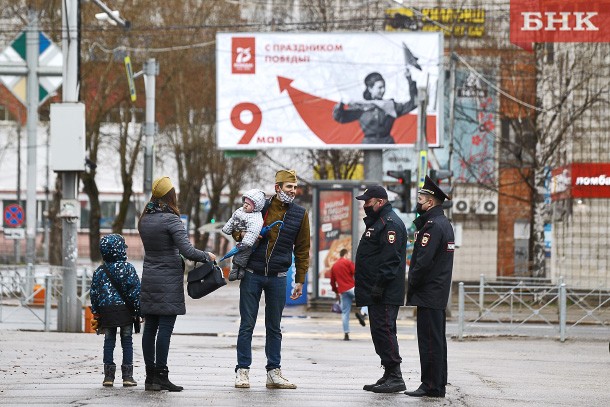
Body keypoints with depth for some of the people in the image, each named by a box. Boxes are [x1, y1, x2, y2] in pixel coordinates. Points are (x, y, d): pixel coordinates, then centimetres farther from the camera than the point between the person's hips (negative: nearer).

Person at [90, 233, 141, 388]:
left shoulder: (100, 271, 4)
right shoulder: (128, 268, -5)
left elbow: (94, 293, 6)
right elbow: (135, 290, -7)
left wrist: (96, 313, 14)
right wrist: (139, 310, 0)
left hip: (106, 311, 2)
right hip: (125, 310, -2)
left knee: (109, 342, 7)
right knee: (127, 342, 4)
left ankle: (108, 376, 4)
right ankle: (127, 376, 2)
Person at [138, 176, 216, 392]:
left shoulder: (144, 219, 9)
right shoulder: (170, 220, -13)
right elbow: (187, 251, -18)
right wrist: (208, 256, -3)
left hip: (149, 279, 7)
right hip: (169, 281, -7)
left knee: (150, 328, 8)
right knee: (165, 328, -6)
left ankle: (150, 375, 10)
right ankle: (161, 376, -7)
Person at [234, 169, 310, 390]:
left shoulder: (299, 214, 4)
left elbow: (302, 249, 8)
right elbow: (236, 229, 13)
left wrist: (300, 280, 5)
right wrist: (241, 235, -10)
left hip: (278, 278, 1)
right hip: (252, 274, -1)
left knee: (274, 327, 8)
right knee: (247, 324, 0)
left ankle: (274, 372, 13)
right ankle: (242, 371, 4)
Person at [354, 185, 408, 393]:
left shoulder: (390, 224, -13)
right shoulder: (377, 222, 22)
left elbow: (390, 259, -22)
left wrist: (379, 286, -25)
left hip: (386, 295, -11)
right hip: (376, 292, 11)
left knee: (384, 331, -13)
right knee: (380, 332, 11)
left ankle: (395, 377, -14)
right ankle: (389, 375, 15)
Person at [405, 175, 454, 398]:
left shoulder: (433, 226, -16)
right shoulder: (444, 223, 17)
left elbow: (424, 261, -20)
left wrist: (412, 286, -12)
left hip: (428, 294, -10)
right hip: (439, 294, 10)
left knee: (429, 340, -8)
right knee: (436, 340, 13)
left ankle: (431, 385, -7)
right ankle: (439, 384, 17)